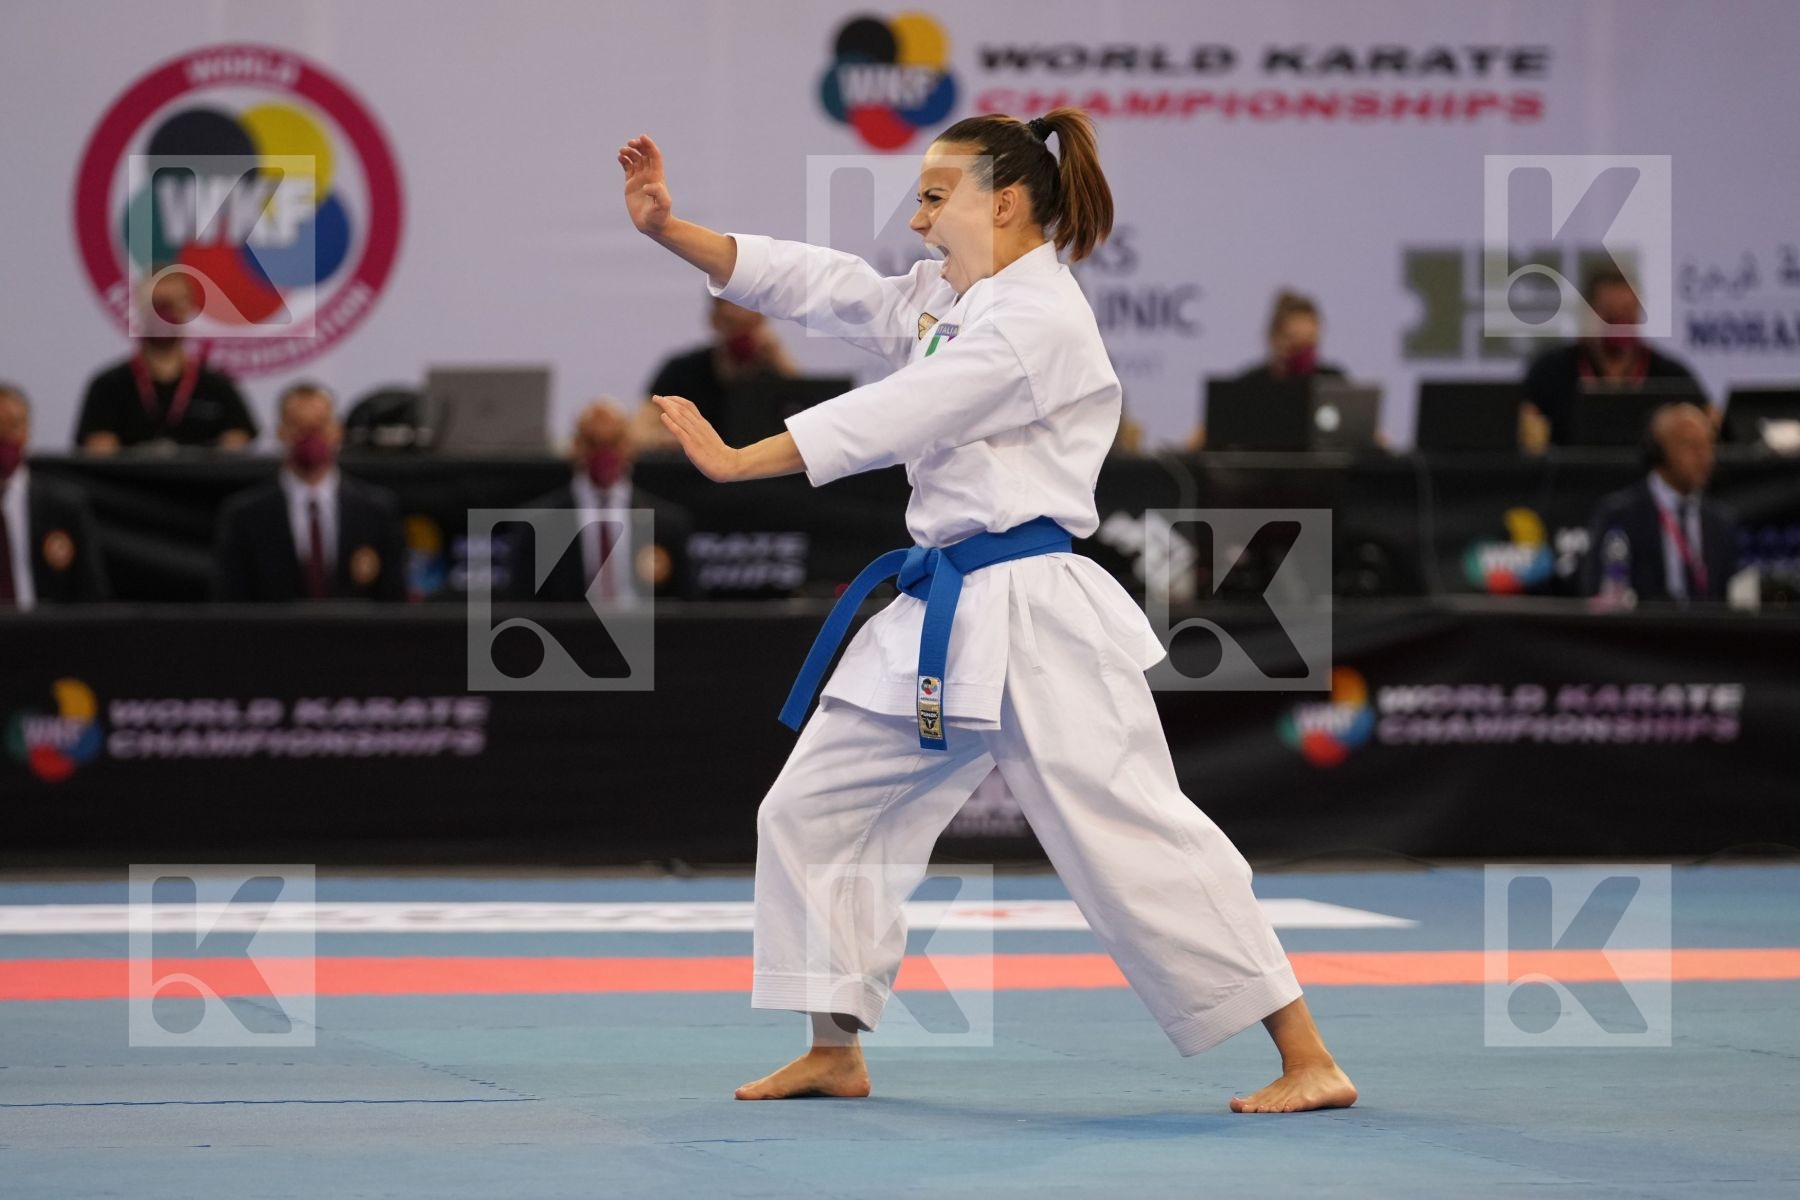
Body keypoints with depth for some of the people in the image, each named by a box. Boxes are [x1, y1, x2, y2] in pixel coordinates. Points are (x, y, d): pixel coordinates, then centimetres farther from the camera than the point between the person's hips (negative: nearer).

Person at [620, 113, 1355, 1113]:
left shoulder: (1040, 320, -14)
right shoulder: (945, 299, 15)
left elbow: (897, 416, -19)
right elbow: (815, 284, 11)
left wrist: (735, 461, -17)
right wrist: (668, 228, 2)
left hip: (1036, 619, -10)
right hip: (945, 619, 10)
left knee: (1135, 841, -12)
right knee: (814, 812, 11)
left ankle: (1309, 1061, -8)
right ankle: (836, 1054, 22)